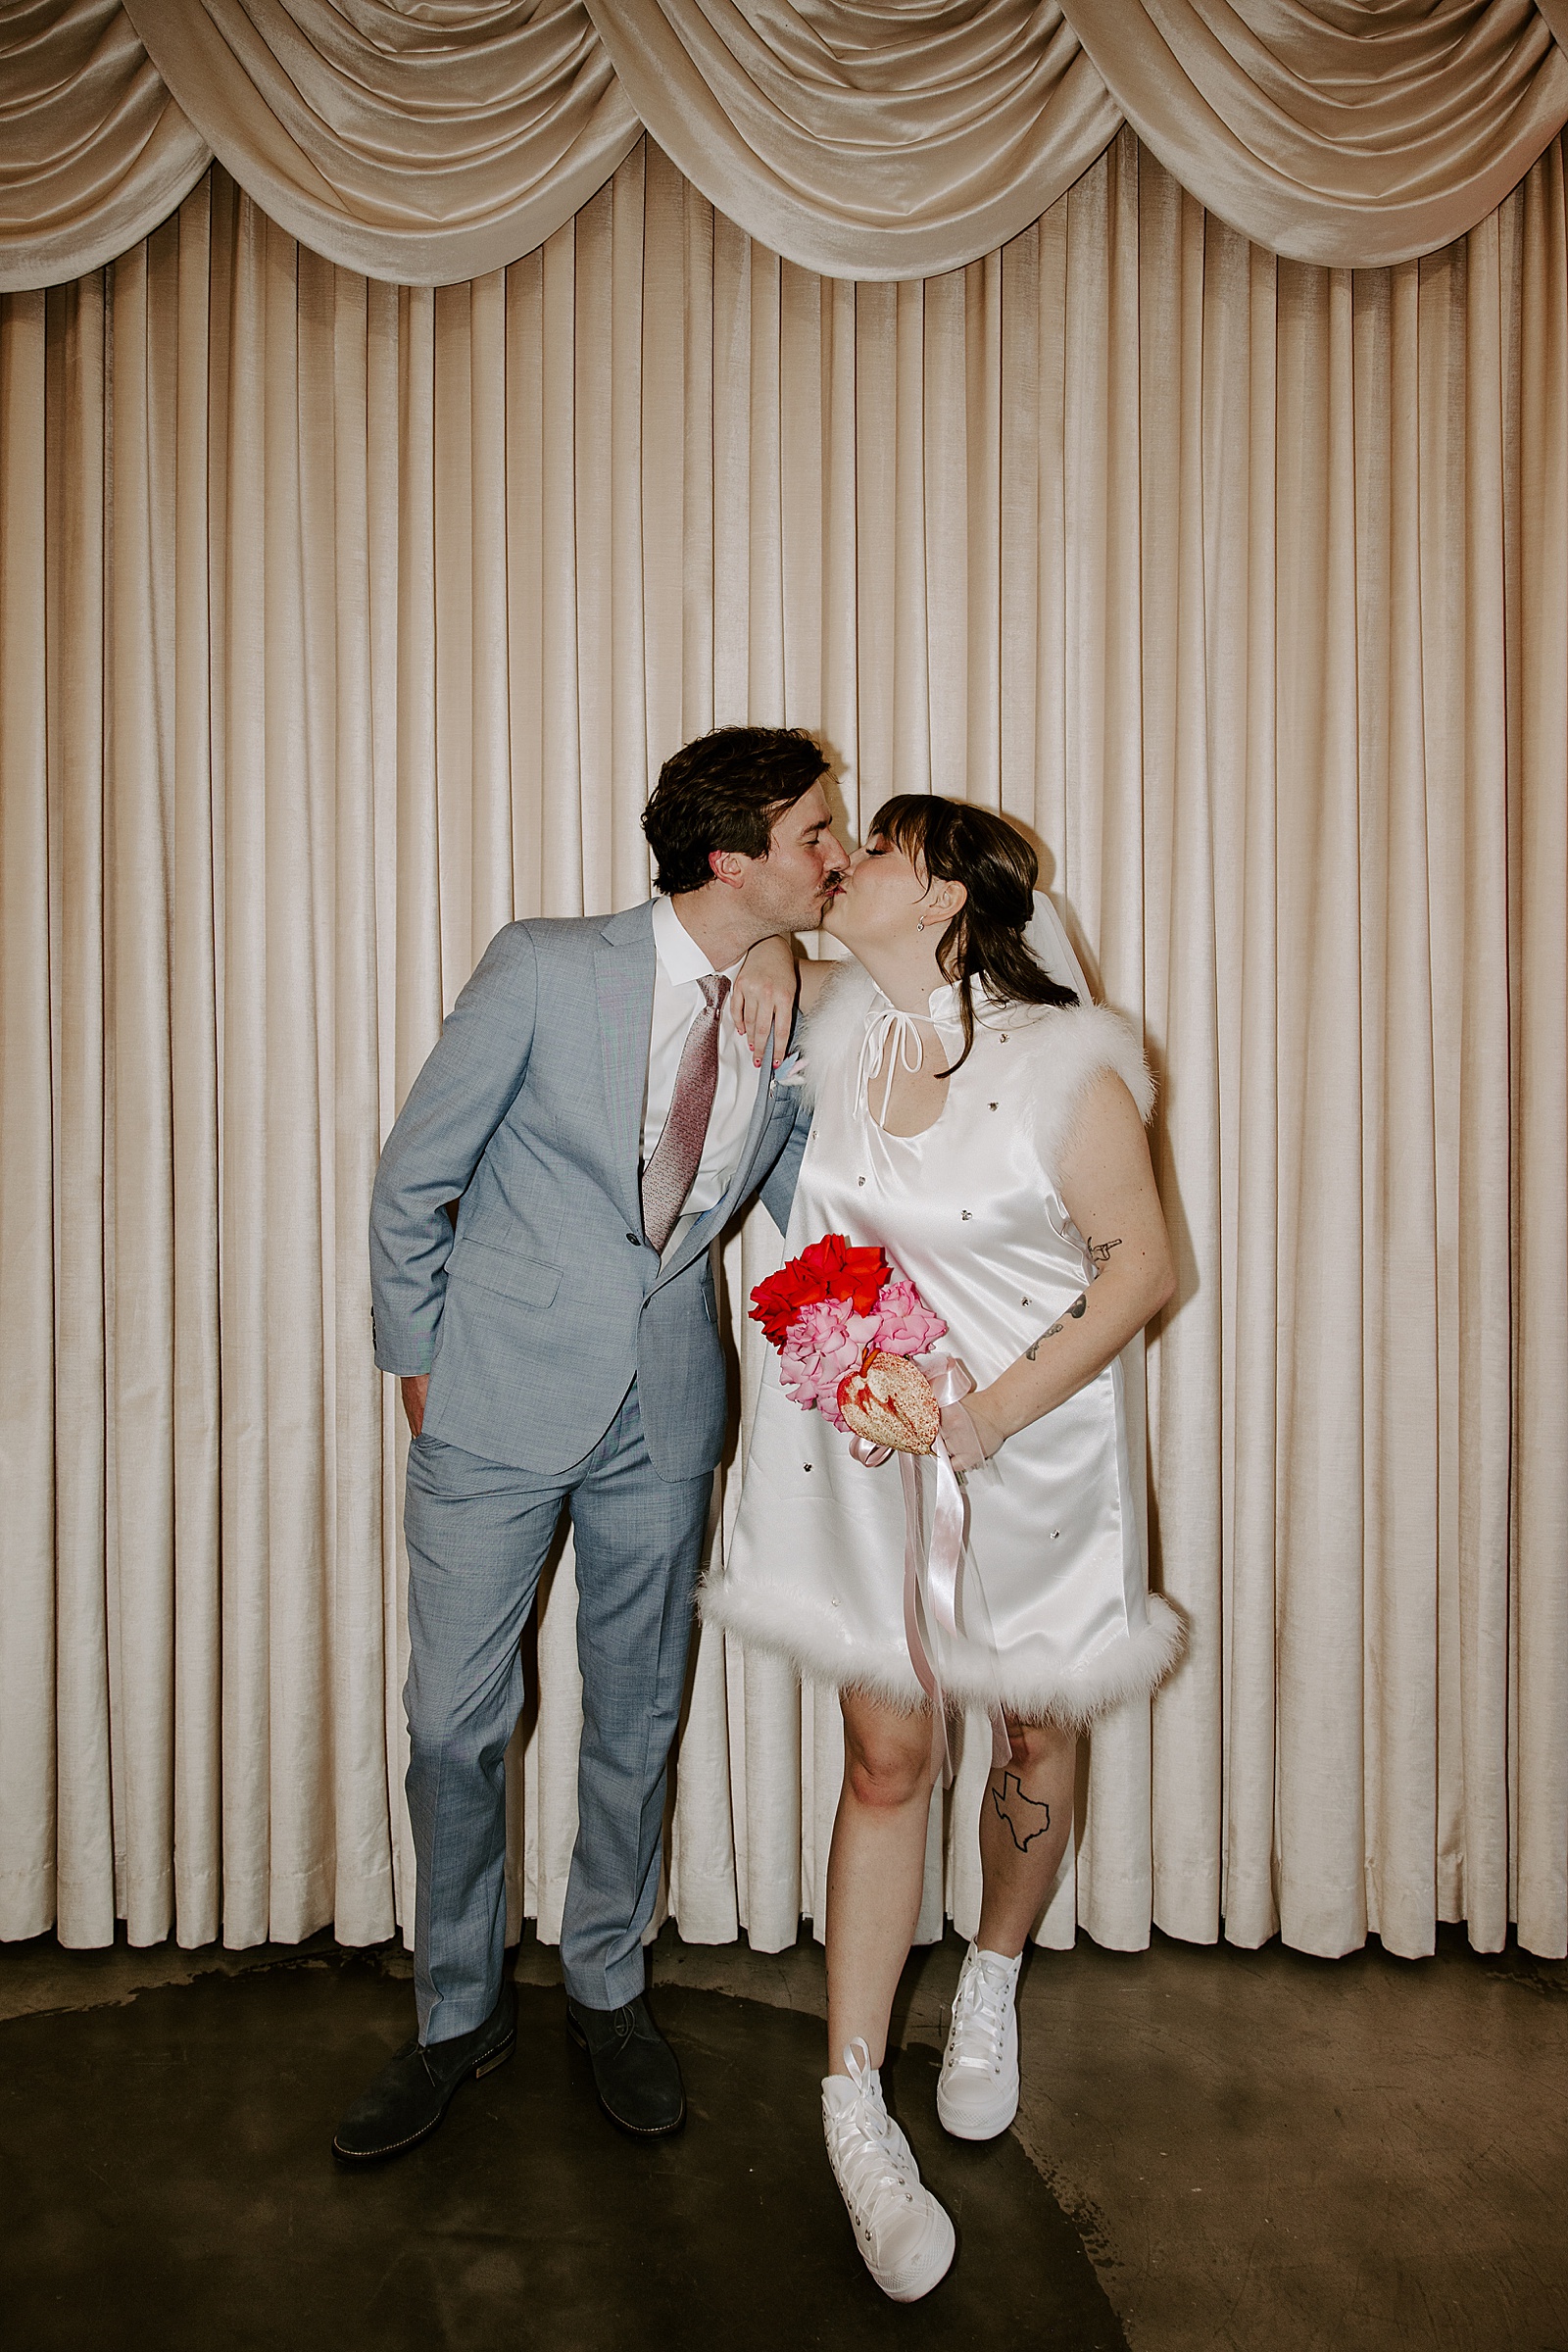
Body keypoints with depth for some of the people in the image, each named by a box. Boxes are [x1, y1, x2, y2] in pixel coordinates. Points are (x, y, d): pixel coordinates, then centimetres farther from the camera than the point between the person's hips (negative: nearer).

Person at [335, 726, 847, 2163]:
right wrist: (420, 1361, -1)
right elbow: (413, 1179, -4)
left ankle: (607, 1988, 38)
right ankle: (459, 2017, 30)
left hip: (665, 1411, 3)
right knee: (457, 1722, 5)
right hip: (501, 1399, -3)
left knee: (639, 1716, 14)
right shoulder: (545, 971, -13)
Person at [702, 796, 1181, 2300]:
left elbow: (1139, 1261, -13)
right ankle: (855, 2106, 18)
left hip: (1032, 1449, -2)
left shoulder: (1064, 1062, -17)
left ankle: (991, 1988, 43)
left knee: (1035, 1735, 15)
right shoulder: (830, 1012, -3)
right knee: (887, 1754, 4)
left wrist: (996, 1412, -19)